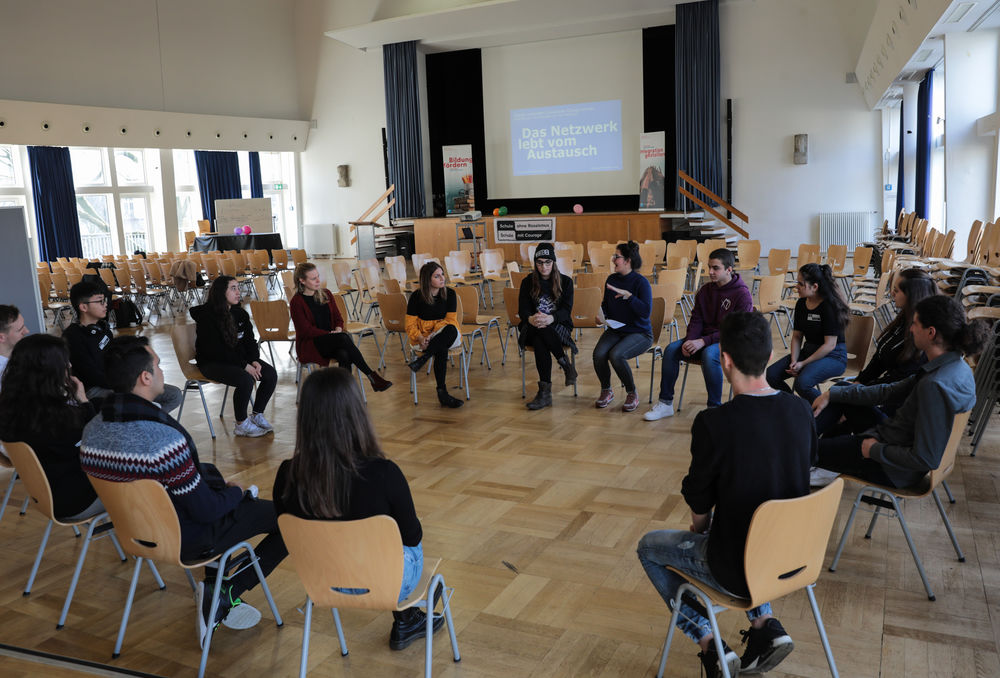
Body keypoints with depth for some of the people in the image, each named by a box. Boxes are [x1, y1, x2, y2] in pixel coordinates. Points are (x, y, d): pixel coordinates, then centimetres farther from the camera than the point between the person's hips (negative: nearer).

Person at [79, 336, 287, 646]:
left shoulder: (93, 430, -8)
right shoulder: (164, 439, -34)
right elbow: (205, 509, -24)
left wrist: (220, 479, 10)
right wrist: (238, 492, -2)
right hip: (186, 540, -8)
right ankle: (224, 593, 1)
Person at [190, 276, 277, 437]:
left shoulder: (240, 313, 7)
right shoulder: (207, 316, -16)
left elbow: (250, 341, 10)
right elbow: (216, 351, -20)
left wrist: (254, 361, -11)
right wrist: (244, 366, -23)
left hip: (239, 357, 7)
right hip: (212, 362, -7)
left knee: (271, 374, -14)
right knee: (246, 379, -32)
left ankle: (257, 415, 4)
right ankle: (241, 425, -14)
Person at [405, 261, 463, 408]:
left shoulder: (449, 294, 0)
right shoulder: (416, 297, -4)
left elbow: (451, 320, -4)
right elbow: (410, 325, -3)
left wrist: (433, 336, -20)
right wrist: (421, 339, -24)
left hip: (445, 334, 2)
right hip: (423, 336, -2)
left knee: (451, 330, -36)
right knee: (441, 349, -36)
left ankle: (423, 358, -40)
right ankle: (442, 392, -35)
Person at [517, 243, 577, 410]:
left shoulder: (565, 282, 6)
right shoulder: (528, 282, 9)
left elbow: (566, 310, -8)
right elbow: (523, 309, -3)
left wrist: (550, 318, -32)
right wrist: (531, 319, -30)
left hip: (560, 328, -1)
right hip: (532, 330, 1)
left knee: (540, 342, -38)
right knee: (539, 342, -39)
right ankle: (565, 363, -25)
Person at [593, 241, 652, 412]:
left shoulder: (641, 282, -12)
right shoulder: (611, 279, 6)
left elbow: (646, 311, -23)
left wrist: (628, 295, -30)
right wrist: (601, 314, 0)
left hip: (639, 333, -5)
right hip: (615, 330, 5)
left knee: (616, 355, -31)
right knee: (598, 354, -24)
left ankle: (632, 394, -6)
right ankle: (606, 391, 4)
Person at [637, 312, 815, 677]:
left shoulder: (714, 422, -26)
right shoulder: (801, 410, -9)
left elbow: (699, 508, -14)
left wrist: (699, 529, 12)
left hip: (738, 571, -5)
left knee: (649, 546, 20)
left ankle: (709, 643, 11)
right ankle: (765, 625, 21)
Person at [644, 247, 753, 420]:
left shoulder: (742, 295, -12)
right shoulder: (706, 290, 8)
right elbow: (696, 320, 9)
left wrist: (703, 342, -26)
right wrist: (689, 341, -13)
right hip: (704, 339, 6)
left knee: (709, 355, -37)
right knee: (671, 349, -16)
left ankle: (715, 408, -24)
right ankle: (665, 403, -7)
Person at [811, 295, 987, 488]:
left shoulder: (936, 385, -32)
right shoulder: (955, 366, -1)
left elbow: (926, 459, -30)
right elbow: (890, 391, 6)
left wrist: (875, 449, -16)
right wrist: (832, 394, 6)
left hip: (894, 471, -9)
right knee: (842, 390, 21)